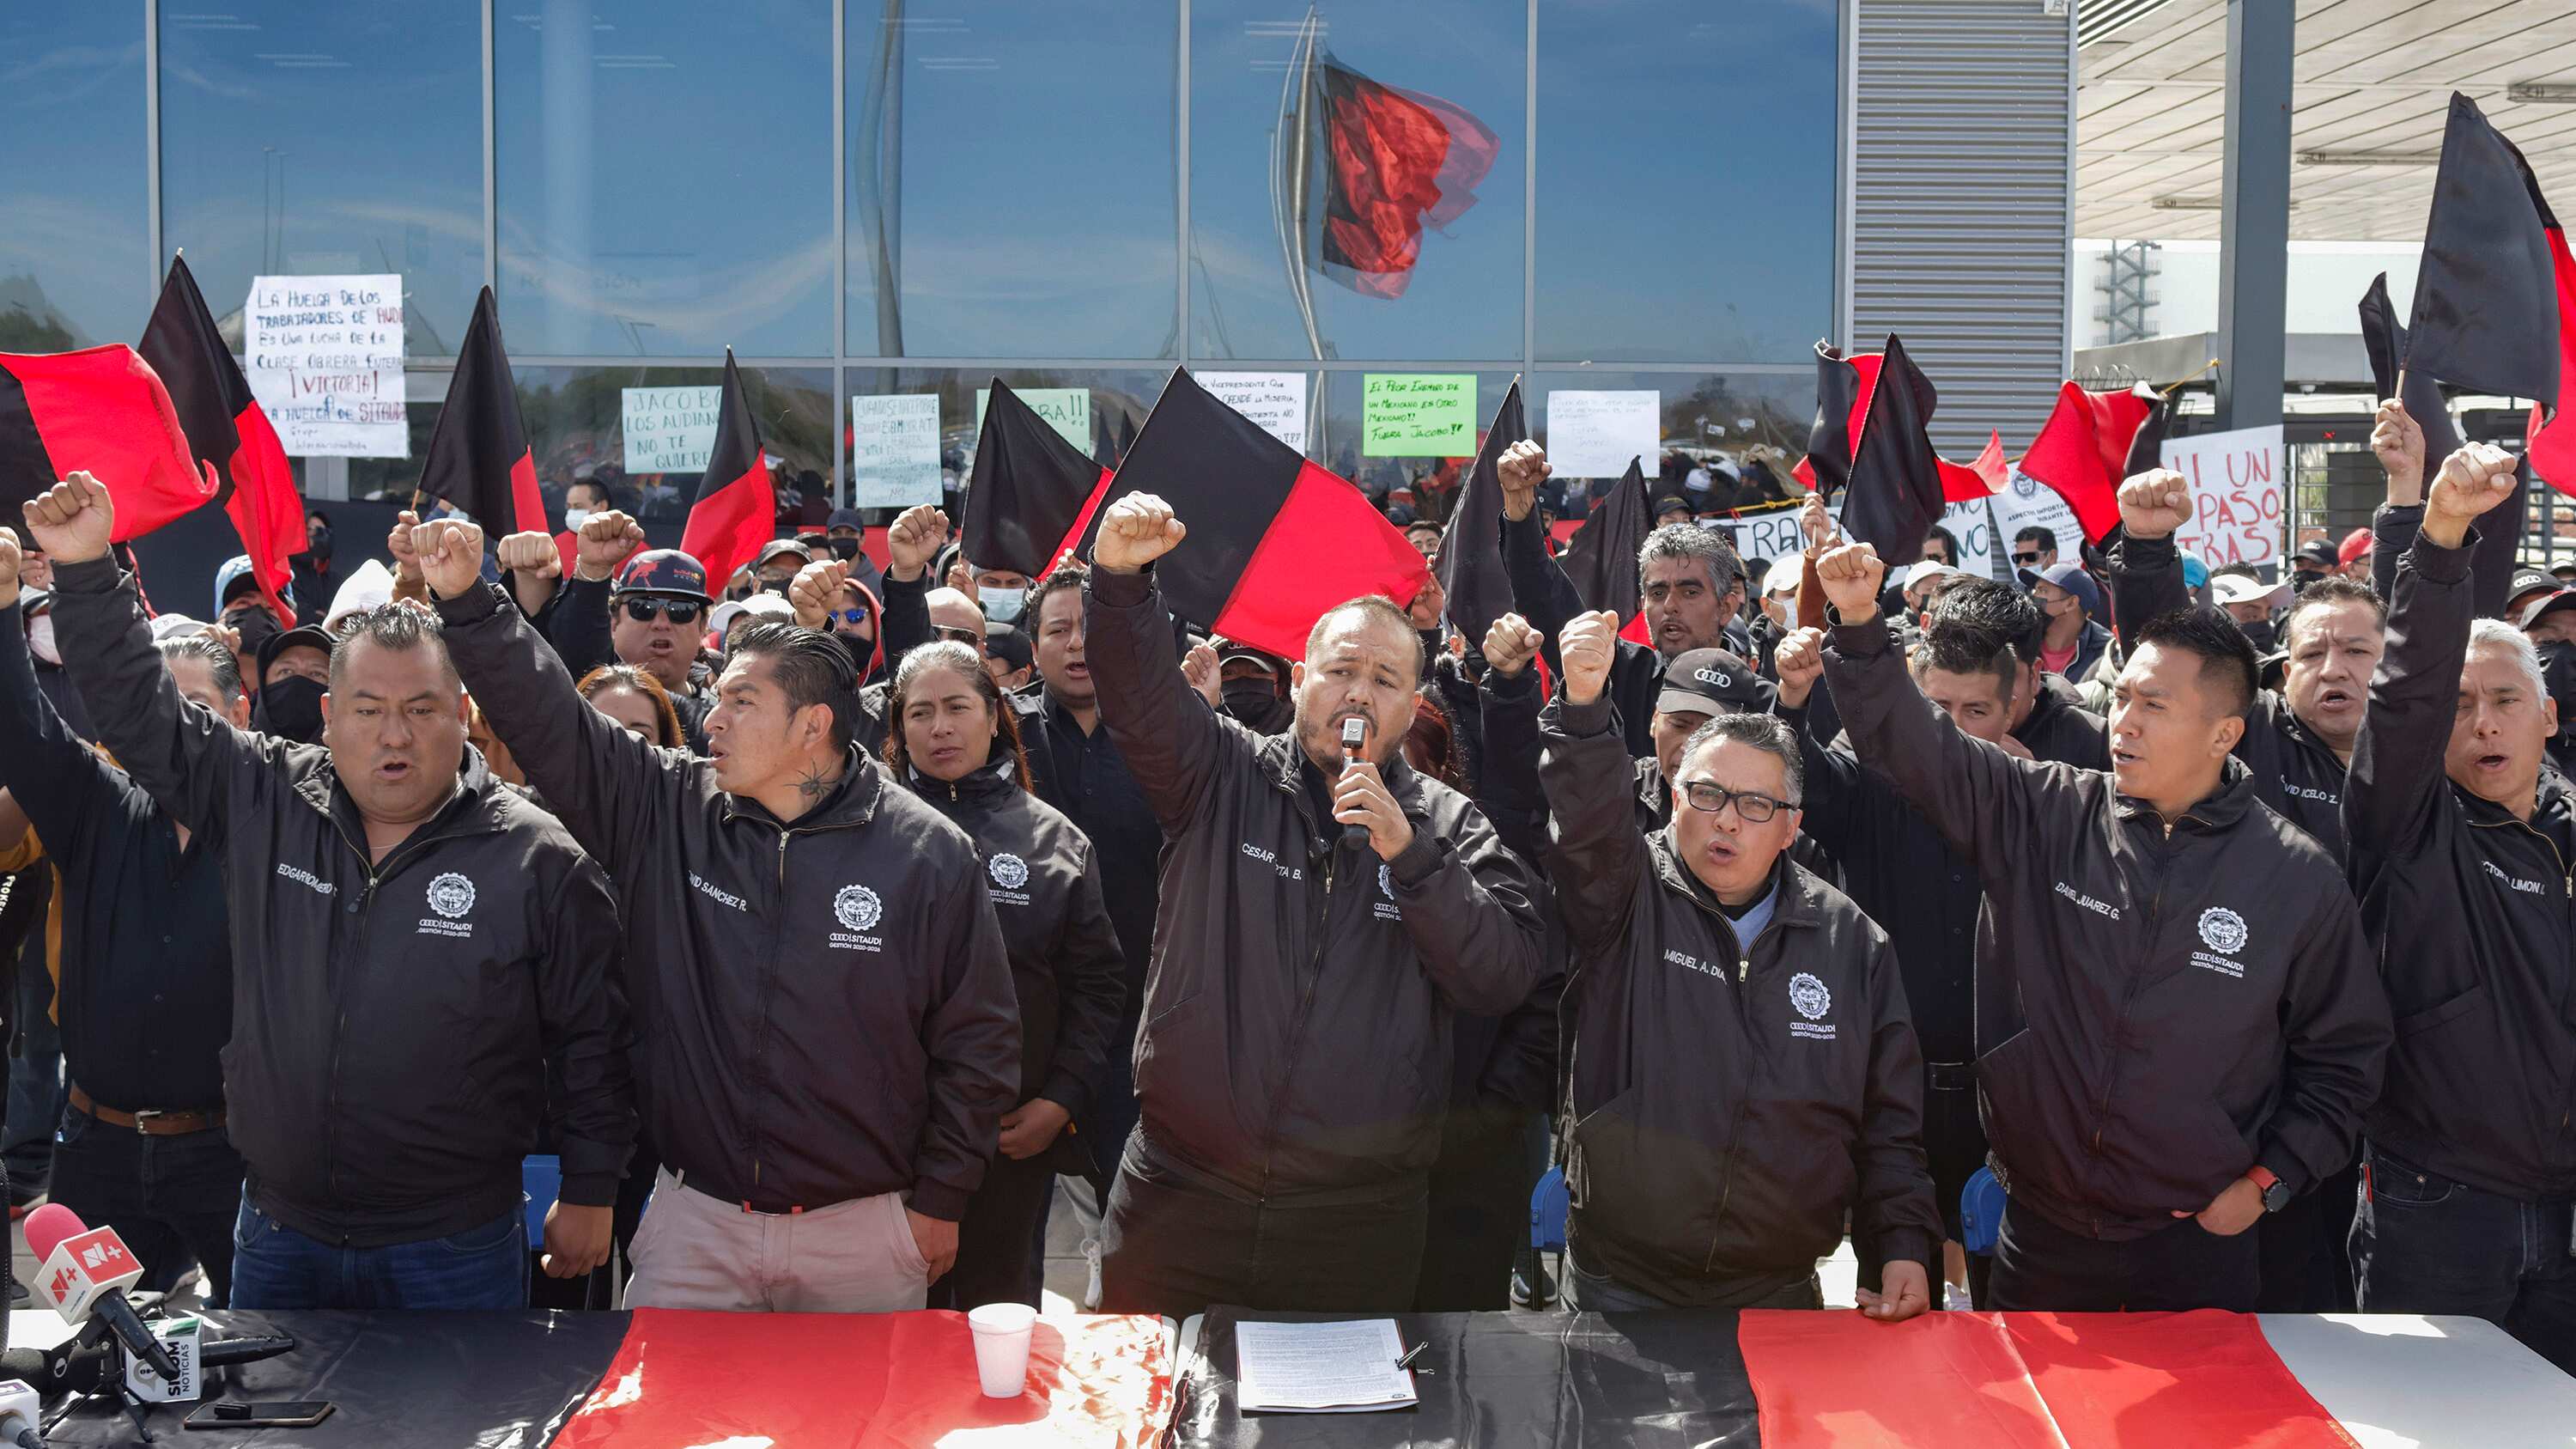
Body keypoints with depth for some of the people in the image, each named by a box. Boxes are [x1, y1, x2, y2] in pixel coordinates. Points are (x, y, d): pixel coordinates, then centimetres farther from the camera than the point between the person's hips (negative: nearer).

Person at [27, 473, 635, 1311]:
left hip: (455, 1250, -3)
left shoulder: (537, 860, -9)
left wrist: (589, 1194, -1)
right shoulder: (263, 804, 0)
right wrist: (87, 571, -5)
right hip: (279, 1237, 3)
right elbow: (142, 715, 5)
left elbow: (590, 1038, -4)